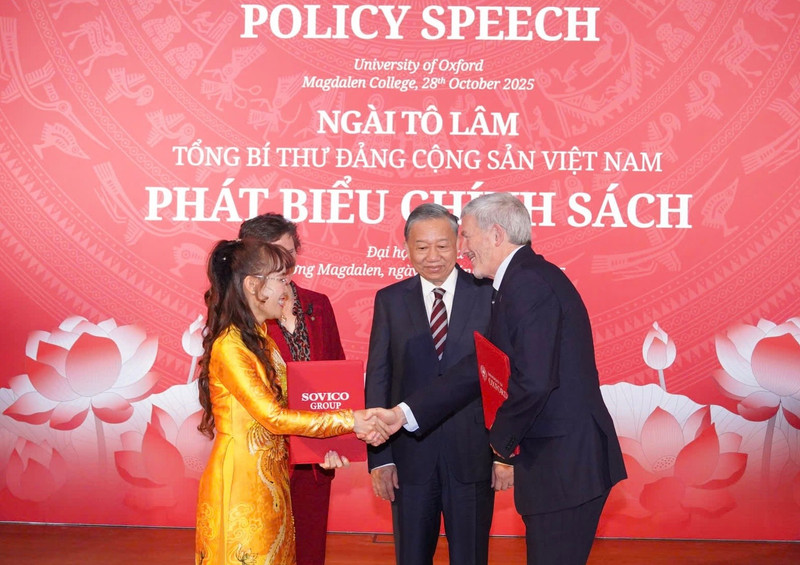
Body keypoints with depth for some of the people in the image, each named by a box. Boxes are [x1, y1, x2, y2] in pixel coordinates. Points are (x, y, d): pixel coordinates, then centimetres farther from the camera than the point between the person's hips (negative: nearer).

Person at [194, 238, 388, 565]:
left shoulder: (261, 339, 11)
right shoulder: (229, 347, -18)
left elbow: (280, 409, 7)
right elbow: (273, 417, -21)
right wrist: (348, 421, -19)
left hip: (270, 480, 8)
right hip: (239, 480, -8)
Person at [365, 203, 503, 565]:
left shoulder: (489, 295, -2)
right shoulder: (390, 300, 3)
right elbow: (377, 379, 2)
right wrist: (379, 457, -3)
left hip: (472, 456, -1)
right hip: (411, 456, 2)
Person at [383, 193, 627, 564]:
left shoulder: (528, 282, -18)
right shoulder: (525, 278, 14)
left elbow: (534, 381, -28)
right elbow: (480, 368, 14)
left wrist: (502, 437, -9)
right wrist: (407, 413, 10)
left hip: (566, 463, -10)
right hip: (558, 462, 10)